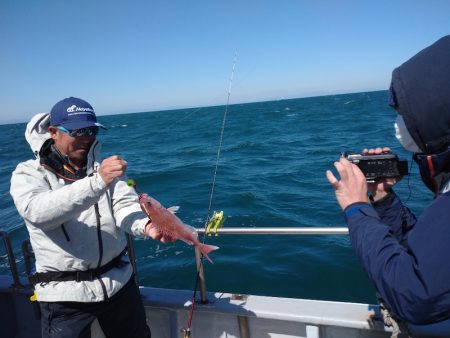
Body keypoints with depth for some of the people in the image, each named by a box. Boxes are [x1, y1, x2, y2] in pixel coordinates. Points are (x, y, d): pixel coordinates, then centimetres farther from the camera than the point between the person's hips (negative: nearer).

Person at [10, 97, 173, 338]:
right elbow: (38, 212, -27)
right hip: (64, 293, -3)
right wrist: (97, 182, -38)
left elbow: (124, 204, -12)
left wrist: (146, 225, -34)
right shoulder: (28, 174, -6)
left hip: (119, 282, 4)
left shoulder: (103, 165, 4)